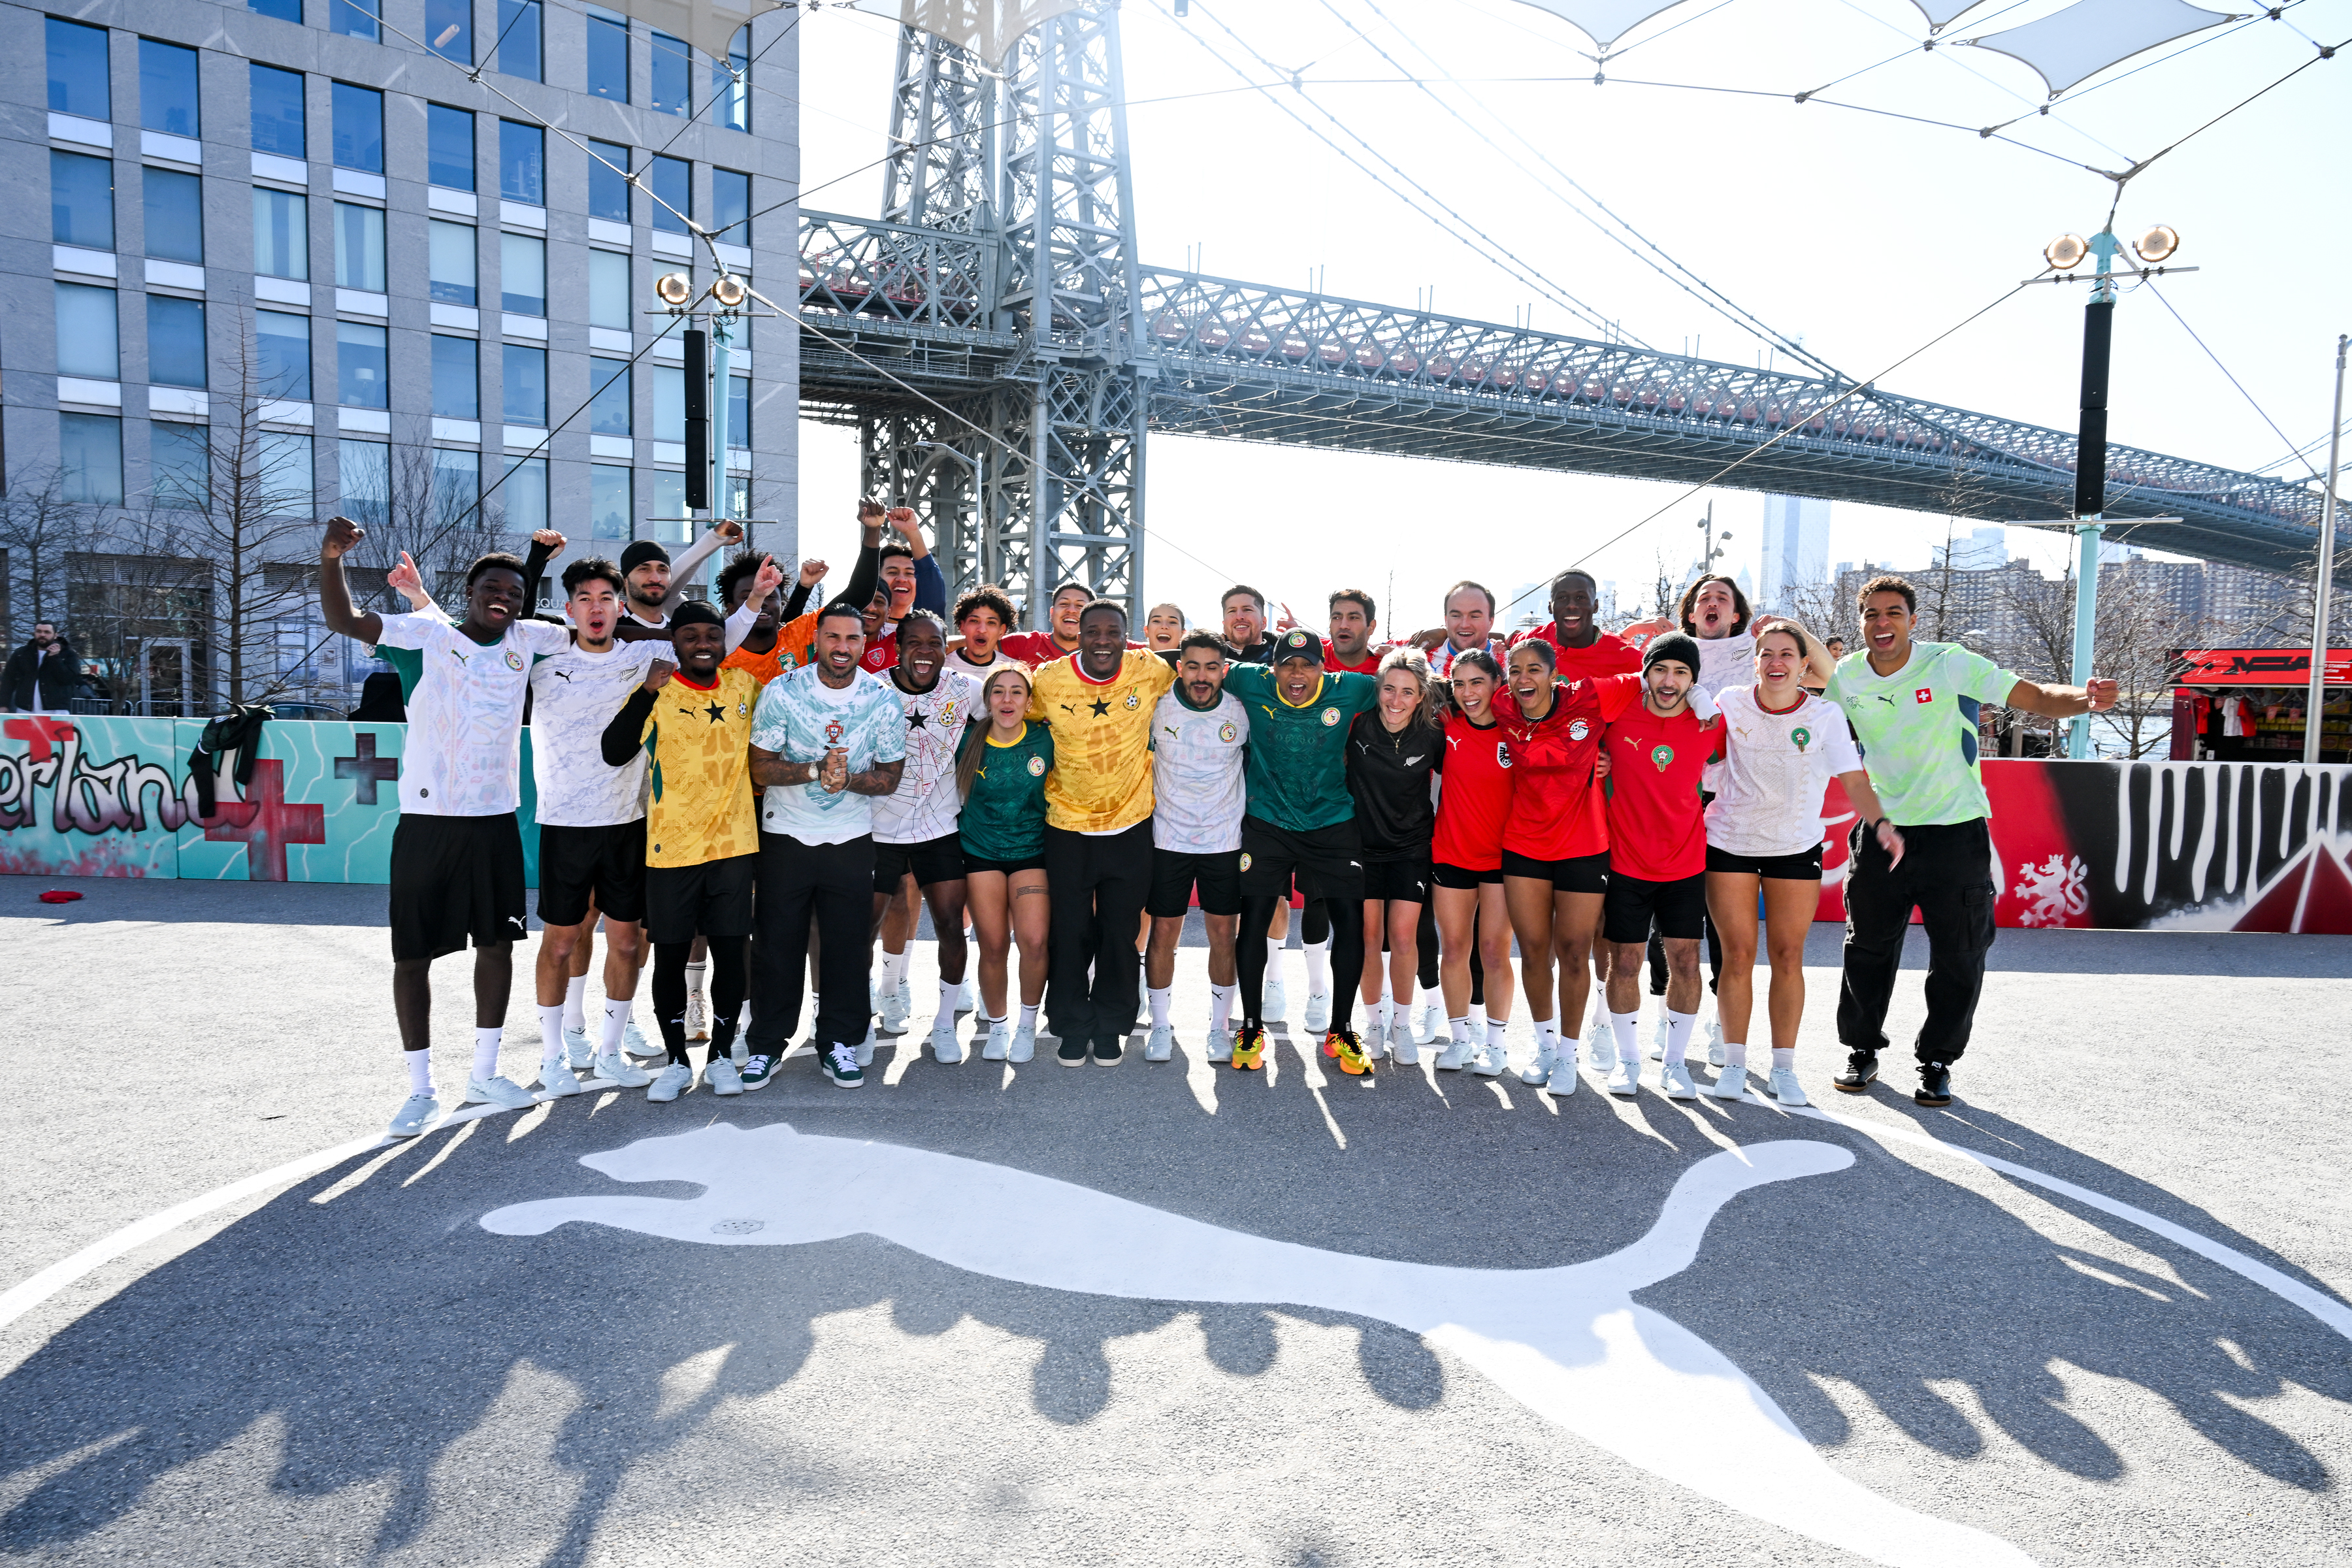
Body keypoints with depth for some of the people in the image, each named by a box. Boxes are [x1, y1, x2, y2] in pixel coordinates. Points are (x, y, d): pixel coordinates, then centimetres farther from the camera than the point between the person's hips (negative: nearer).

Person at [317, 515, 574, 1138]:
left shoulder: (526, 639, 7)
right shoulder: (431, 634, -2)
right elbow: (344, 621, -11)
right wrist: (331, 560, -26)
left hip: (495, 819, 4)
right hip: (427, 820, -3)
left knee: (497, 944, 11)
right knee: (413, 953, 2)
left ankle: (484, 1073, 26)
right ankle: (421, 1090, 14)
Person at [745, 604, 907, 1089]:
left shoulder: (883, 700, -4)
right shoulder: (781, 691, -8)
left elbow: (890, 776, 0)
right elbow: (760, 767, -7)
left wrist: (849, 778, -20)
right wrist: (816, 770, -23)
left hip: (851, 839, 1)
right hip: (785, 835, -1)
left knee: (848, 946, 5)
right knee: (777, 943, 5)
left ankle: (839, 1044, 20)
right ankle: (767, 1045, 21)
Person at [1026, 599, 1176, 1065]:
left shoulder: (1151, 672, -10)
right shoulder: (1048, 680, -10)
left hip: (1131, 824, 0)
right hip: (1067, 826, 0)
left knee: (1121, 933, 10)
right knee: (1071, 931, 8)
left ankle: (1110, 1027, 29)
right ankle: (1073, 1027, 27)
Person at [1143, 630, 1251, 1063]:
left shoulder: (1240, 711, -4)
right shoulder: (1158, 706, -7)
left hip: (1225, 841, 1)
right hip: (1168, 840, 0)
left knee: (1224, 934, 5)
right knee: (1163, 933, 4)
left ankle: (1219, 1026, 21)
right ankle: (1160, 1026, 19)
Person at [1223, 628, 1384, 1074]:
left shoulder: (1347, 690, -8)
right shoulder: (1252, 683, -8)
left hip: (1332, 824, 0)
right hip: (1267, 823, 0)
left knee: (1351, 923, -2)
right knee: (1253, 921, 0)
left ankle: (1341, 1032, 17)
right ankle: (1251, 1028, 19)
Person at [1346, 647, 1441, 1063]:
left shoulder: (1431, 737, -10)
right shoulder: (1359, 725, -11)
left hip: (1411, 847, -1)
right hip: (1362, 843, 1)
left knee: (1403, 937, -5)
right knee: (1369, 936, 4)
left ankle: (1402, 1025, 13)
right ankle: (1375, 1022, 21)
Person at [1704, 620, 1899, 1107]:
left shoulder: (1825, 715, -7)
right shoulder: (1731, 703, -6)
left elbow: (1854, 779, -14)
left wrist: (1881, 823, -31)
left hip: (1796, 848, 0)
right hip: (1730, 843, 0)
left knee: (1788, 957, 3)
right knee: (1738, 955, 1)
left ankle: (1784, 1067, 14)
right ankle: (1734, 1063, 12)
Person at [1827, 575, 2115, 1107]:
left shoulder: (1950, 664, -12)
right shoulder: (1844, 678, -2)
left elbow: (2037, 697, -16)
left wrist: (2084, 699, -36)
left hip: (1955, 833, -2)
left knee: (1958, 957, 4)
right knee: (1867, 949, 8)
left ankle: (1937, 1063, 20)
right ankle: (1862, 1052, 25)